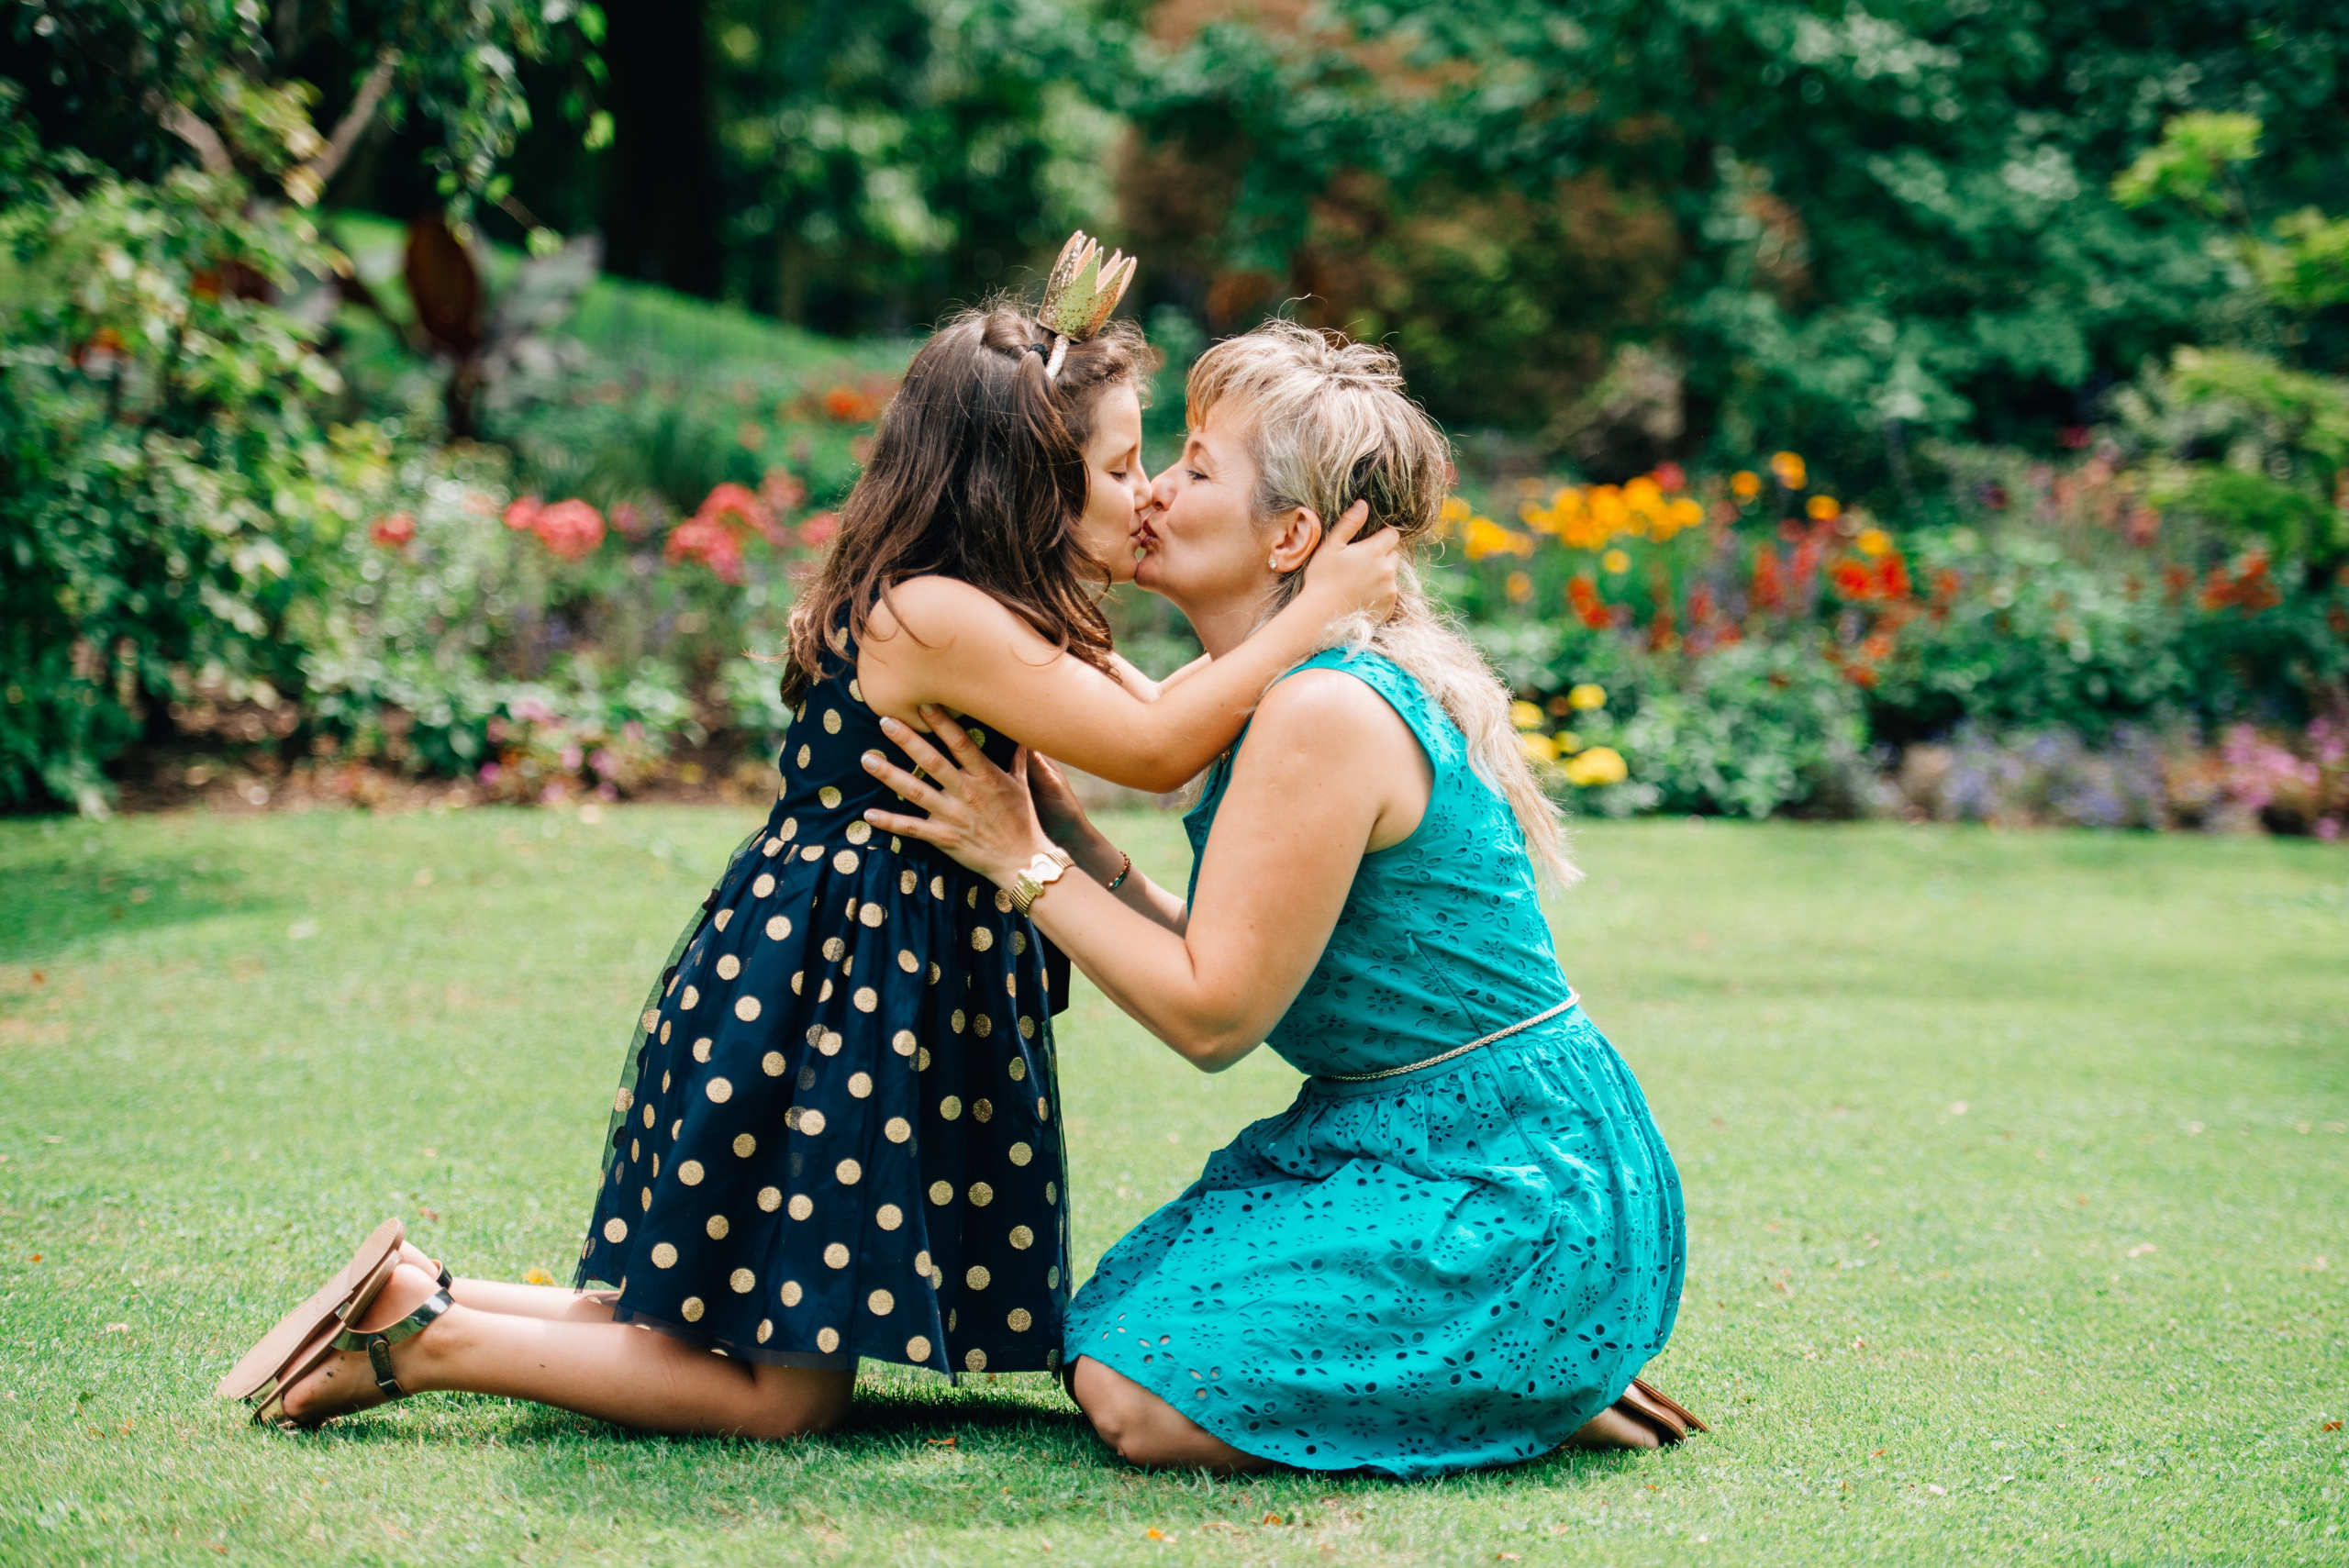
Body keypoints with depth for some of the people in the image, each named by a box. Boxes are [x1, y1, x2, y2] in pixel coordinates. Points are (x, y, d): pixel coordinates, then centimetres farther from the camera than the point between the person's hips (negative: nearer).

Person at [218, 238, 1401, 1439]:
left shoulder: (971, 617, 9)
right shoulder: (937, 618, -21)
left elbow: (1149, 709, 17)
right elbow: (1156, 752, -20)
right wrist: (1313, 613, -14)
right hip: (811, 996, -10)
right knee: (783, 1400, -2)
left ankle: (419, 1296, 17)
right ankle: (418, 1333, 1)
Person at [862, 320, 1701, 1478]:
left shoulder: (1326, 715, -21)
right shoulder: (1289, 698, 11)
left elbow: (1212, 1015, -18)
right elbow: (1227, 964, 10)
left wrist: (1024, 864, -12)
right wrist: (1074, 841, 3)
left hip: (1504, 1188, -10)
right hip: (1411, 1144, 10)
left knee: (1140, 1400, -14)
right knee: (1106, 1331, 11)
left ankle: (1543, 1393, -3)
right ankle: (1543, 1368, 12)